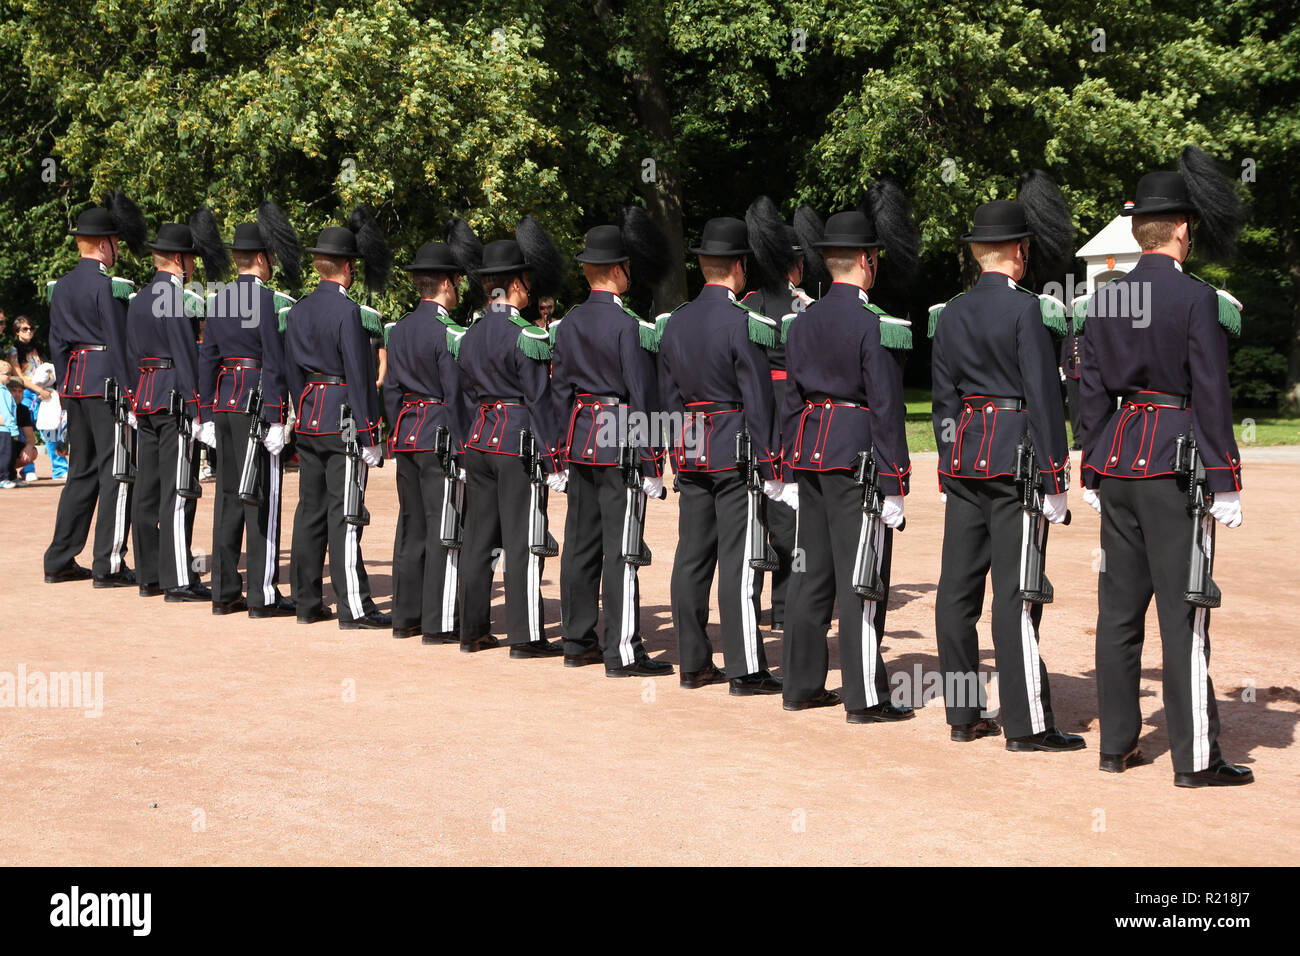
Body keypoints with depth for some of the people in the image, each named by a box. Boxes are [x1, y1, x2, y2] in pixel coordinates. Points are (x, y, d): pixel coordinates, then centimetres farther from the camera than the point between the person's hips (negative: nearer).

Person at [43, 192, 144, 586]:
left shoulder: (61, 287, 12)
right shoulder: (109, 286, -13)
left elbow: (57, 344, 15)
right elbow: (121, 343, -15)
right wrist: (131, 394, -12)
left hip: (74, 380, 8)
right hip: (108, 382, -8)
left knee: (81, 472, 15)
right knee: (116, 472, -4)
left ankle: (60, 561, 17)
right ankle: (108, 566, -4)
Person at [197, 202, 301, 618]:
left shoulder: (218, 299, 10)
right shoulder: (268, 300, -11)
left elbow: (207, 359, 13)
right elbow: (274, 363, -15)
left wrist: (209, 416, 17)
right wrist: (276, 420, -14)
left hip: (224, 402, 7)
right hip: (257, 405, -7)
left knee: (227, 497, 11)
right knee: (262, 499, -3)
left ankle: (224, 592, 14)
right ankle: (263, 595, -1)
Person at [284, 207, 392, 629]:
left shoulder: (298, 310, 9)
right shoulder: (348, 311, -14)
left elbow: (292, 371, 15)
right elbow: (360, 376, -15)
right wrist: (370, 436, -13)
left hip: (310, 420, 8)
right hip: (344, 421, -8)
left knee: (310, 510, 11)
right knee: (344, 515, -6)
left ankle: (307, 602, 16)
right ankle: (354, 608, -4)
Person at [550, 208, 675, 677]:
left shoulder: (570, 322, 7)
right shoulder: (628, 325, -14)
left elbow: (560, 388, 12)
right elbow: (643, 396, -15)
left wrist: (570, 442, 19)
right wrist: (651, 463, -11)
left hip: (581, 440, 8)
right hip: (620, 443, -8)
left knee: (580, 544, 12)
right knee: (622, 549, -5)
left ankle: (577, 642, 19)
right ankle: (623, 653, -3)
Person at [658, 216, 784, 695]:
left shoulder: (676, 322, 9)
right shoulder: (744, 323, -12)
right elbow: (758, 399, -13)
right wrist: (770, 465, -8)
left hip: (691, 455, 7)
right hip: (736, 452, -7)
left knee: (692, 557, 9)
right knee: (738, 561, -5)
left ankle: (693, 662, 14)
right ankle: (746, 671, -3)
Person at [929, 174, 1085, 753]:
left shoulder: (950, 315, 9)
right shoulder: (1025, 308, -10)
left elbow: (943, 398, 12)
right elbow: (1042, 395, -12)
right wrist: (1054, 478, -10)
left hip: (964, 459, 7)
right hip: (1015, 457, -7)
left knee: (958, 589, 8)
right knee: (1017, 593, -5)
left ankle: (962, 714, 14)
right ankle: (1027, 724, -2)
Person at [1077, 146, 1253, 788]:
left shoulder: (1103, 300, 7)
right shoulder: (1197, 299, -11)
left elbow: (1092, 392, 10)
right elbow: (1211, 395, -12)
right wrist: (1225, 482, -8)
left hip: (1117, 462, 6)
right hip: (1175, 466, -6)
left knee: (1119, 608, 11)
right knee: (1183, 613, -3)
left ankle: (1116, 745, 16)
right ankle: (1195, 757, 0)